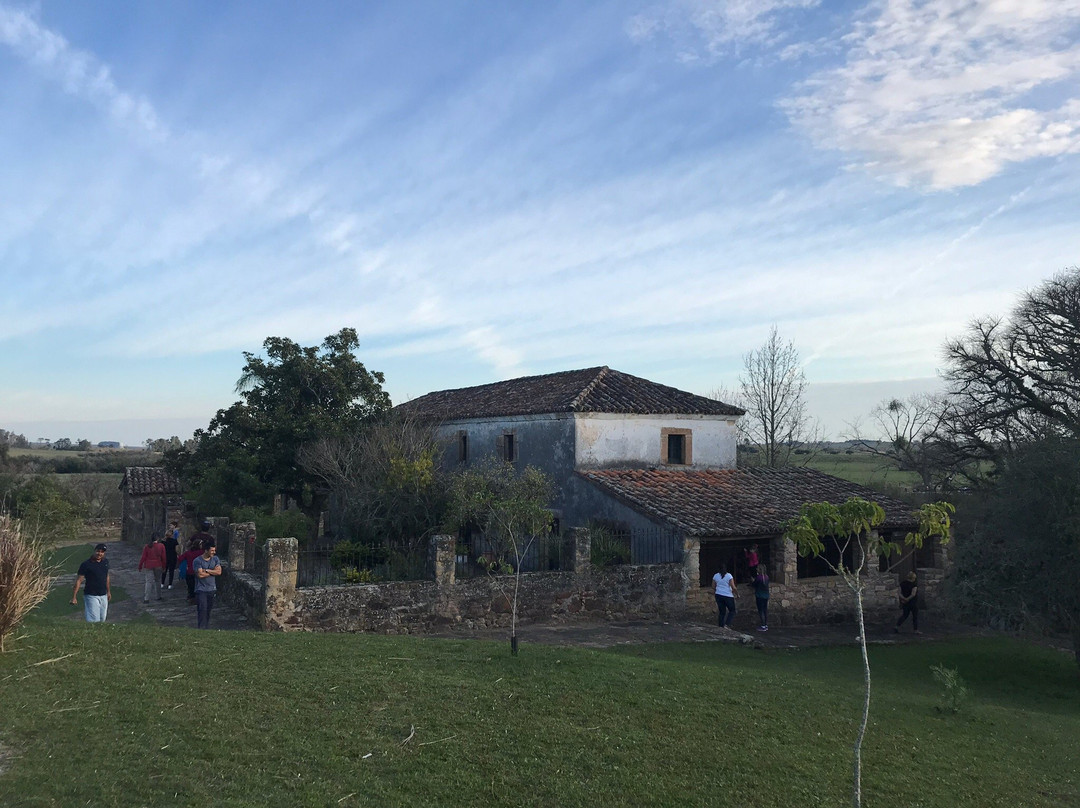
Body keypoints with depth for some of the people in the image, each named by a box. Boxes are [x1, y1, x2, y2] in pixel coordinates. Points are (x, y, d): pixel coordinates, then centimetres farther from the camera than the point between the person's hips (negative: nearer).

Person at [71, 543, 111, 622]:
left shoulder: (105, 562, 6)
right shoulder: (86, 564, -12)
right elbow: (79, 580, -11)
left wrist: (108, 591, 22)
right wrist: (74, 597, -15)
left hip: (103, 596, 6)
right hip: (91, 596, -6)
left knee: (102, 620, 10)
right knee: (94, 621, -11)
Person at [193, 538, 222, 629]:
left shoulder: (215, 559, 7)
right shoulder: (197, 561, -8)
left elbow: (219, 572, -4)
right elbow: (200, 574, -18)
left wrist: (206, 570, -13)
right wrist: (213, 572, -6)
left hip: (212, 589, 5)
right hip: (201, 590, -5)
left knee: (209, 610, 9)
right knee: (203, 609, -11)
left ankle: (207, 628, 17)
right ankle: (201, 629, -9)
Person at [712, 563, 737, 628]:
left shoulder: (715, 576, 3)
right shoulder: (729, 576, -9)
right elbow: (733, 587, -11)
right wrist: (737, 594, 3)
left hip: (719, 596, 4)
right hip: (728, 596, -4)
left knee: (722, 612, 12)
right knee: (732, 611, 8)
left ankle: (721, 626, 7)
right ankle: (727, 624, -9)